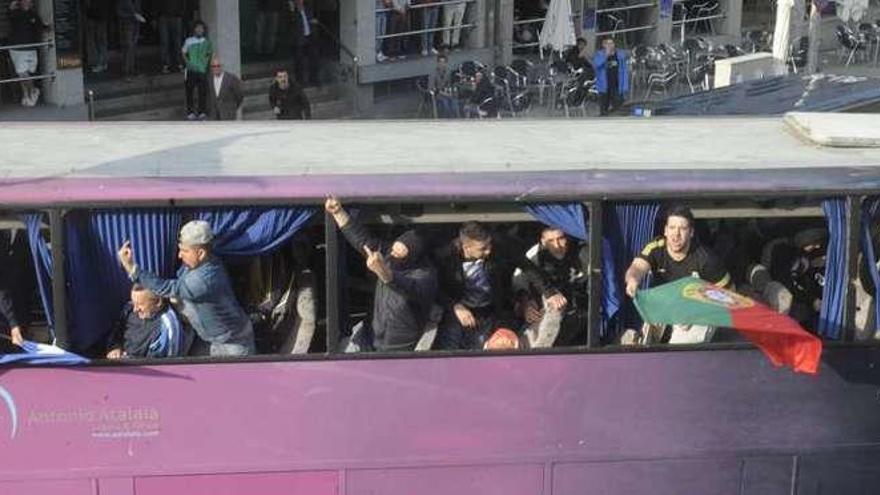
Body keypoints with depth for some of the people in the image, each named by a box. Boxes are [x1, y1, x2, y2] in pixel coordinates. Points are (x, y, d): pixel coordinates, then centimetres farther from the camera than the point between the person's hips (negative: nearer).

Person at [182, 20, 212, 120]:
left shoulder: (206, 42, 3)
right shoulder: (189, 41, -1)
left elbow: (210, 53, 17)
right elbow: (183, 52, 10)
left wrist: (207, 62, 4)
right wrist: (187, 62, -1)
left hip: (202, 70, 1)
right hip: (191, 70, -1)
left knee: (203, 91, 2)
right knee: (190, 91, 2)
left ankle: (202, 111, 13)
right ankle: (190, 111, 11)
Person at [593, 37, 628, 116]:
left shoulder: (621, 54, 3)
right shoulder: (599, 55, -2)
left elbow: (624, 71, 5)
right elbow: (596, 64, -24)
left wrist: (625, 86, 1)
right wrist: (606, 54, -28)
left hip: (617, 87, 1)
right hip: (604, 87, -1)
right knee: (604, 111, 4)